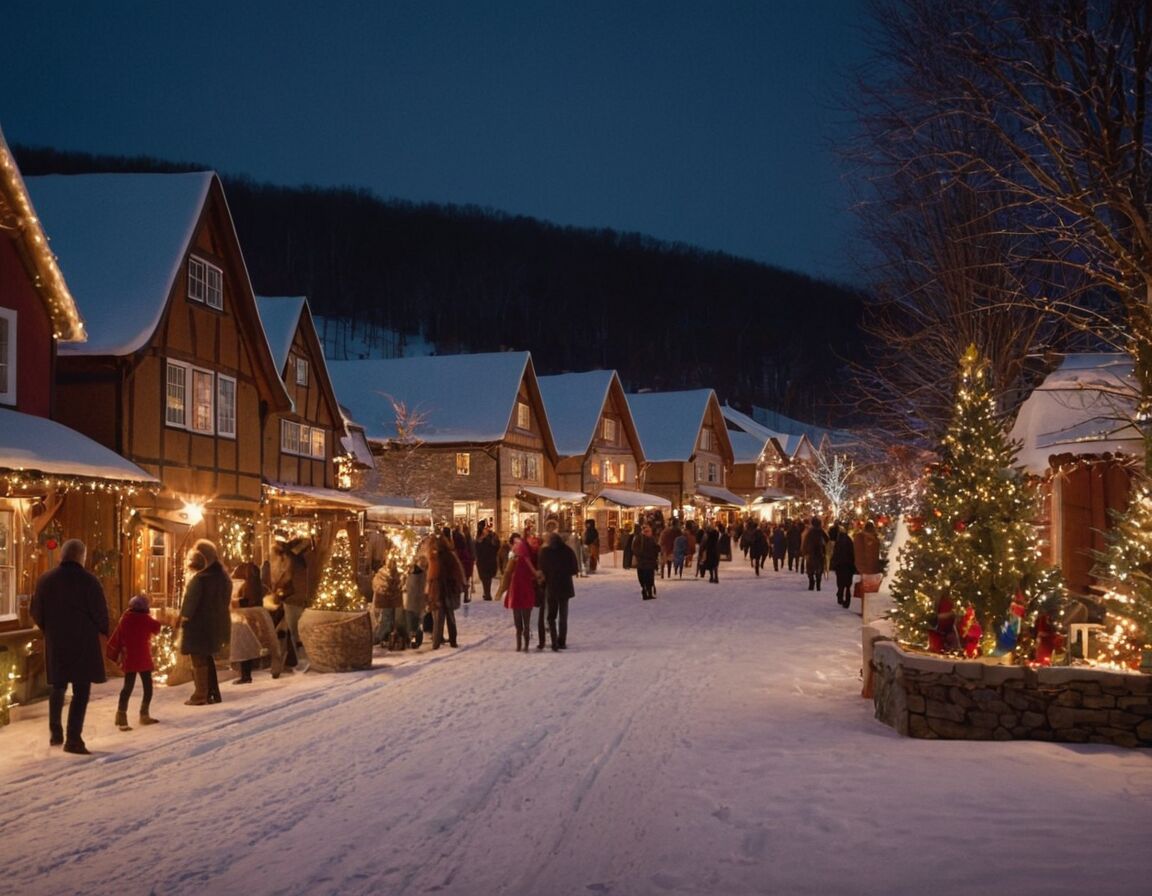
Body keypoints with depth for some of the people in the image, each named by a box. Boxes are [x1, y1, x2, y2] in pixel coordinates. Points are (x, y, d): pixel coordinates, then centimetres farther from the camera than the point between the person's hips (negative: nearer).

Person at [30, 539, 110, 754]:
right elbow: (100, 614, -11)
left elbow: (36, 611, 7)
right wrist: (102, 630, 9)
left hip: (55, 642, 5)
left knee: (58, 687, 21)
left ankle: (55, 732, 25)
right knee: (81, 691, 0)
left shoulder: (45, 580, 2)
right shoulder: (89, 581, -11)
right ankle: (73, 739, -4)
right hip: (84, 642, -4)